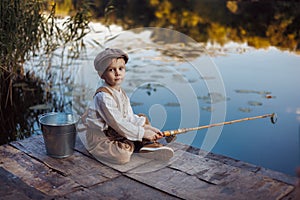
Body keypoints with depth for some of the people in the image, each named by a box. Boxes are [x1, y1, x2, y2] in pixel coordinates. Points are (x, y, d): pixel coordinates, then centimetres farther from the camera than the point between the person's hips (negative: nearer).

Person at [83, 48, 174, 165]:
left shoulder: (121, 93, 6)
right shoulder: (103, 97, -24)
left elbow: (129, 117, 8)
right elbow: (117, 123, -27)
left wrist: (147, 127, -6)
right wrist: (142, 133, -23)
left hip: (117, 133, 9)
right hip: (101, 140, -9)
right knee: (123, 156, -33)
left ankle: (148, 146, -5)